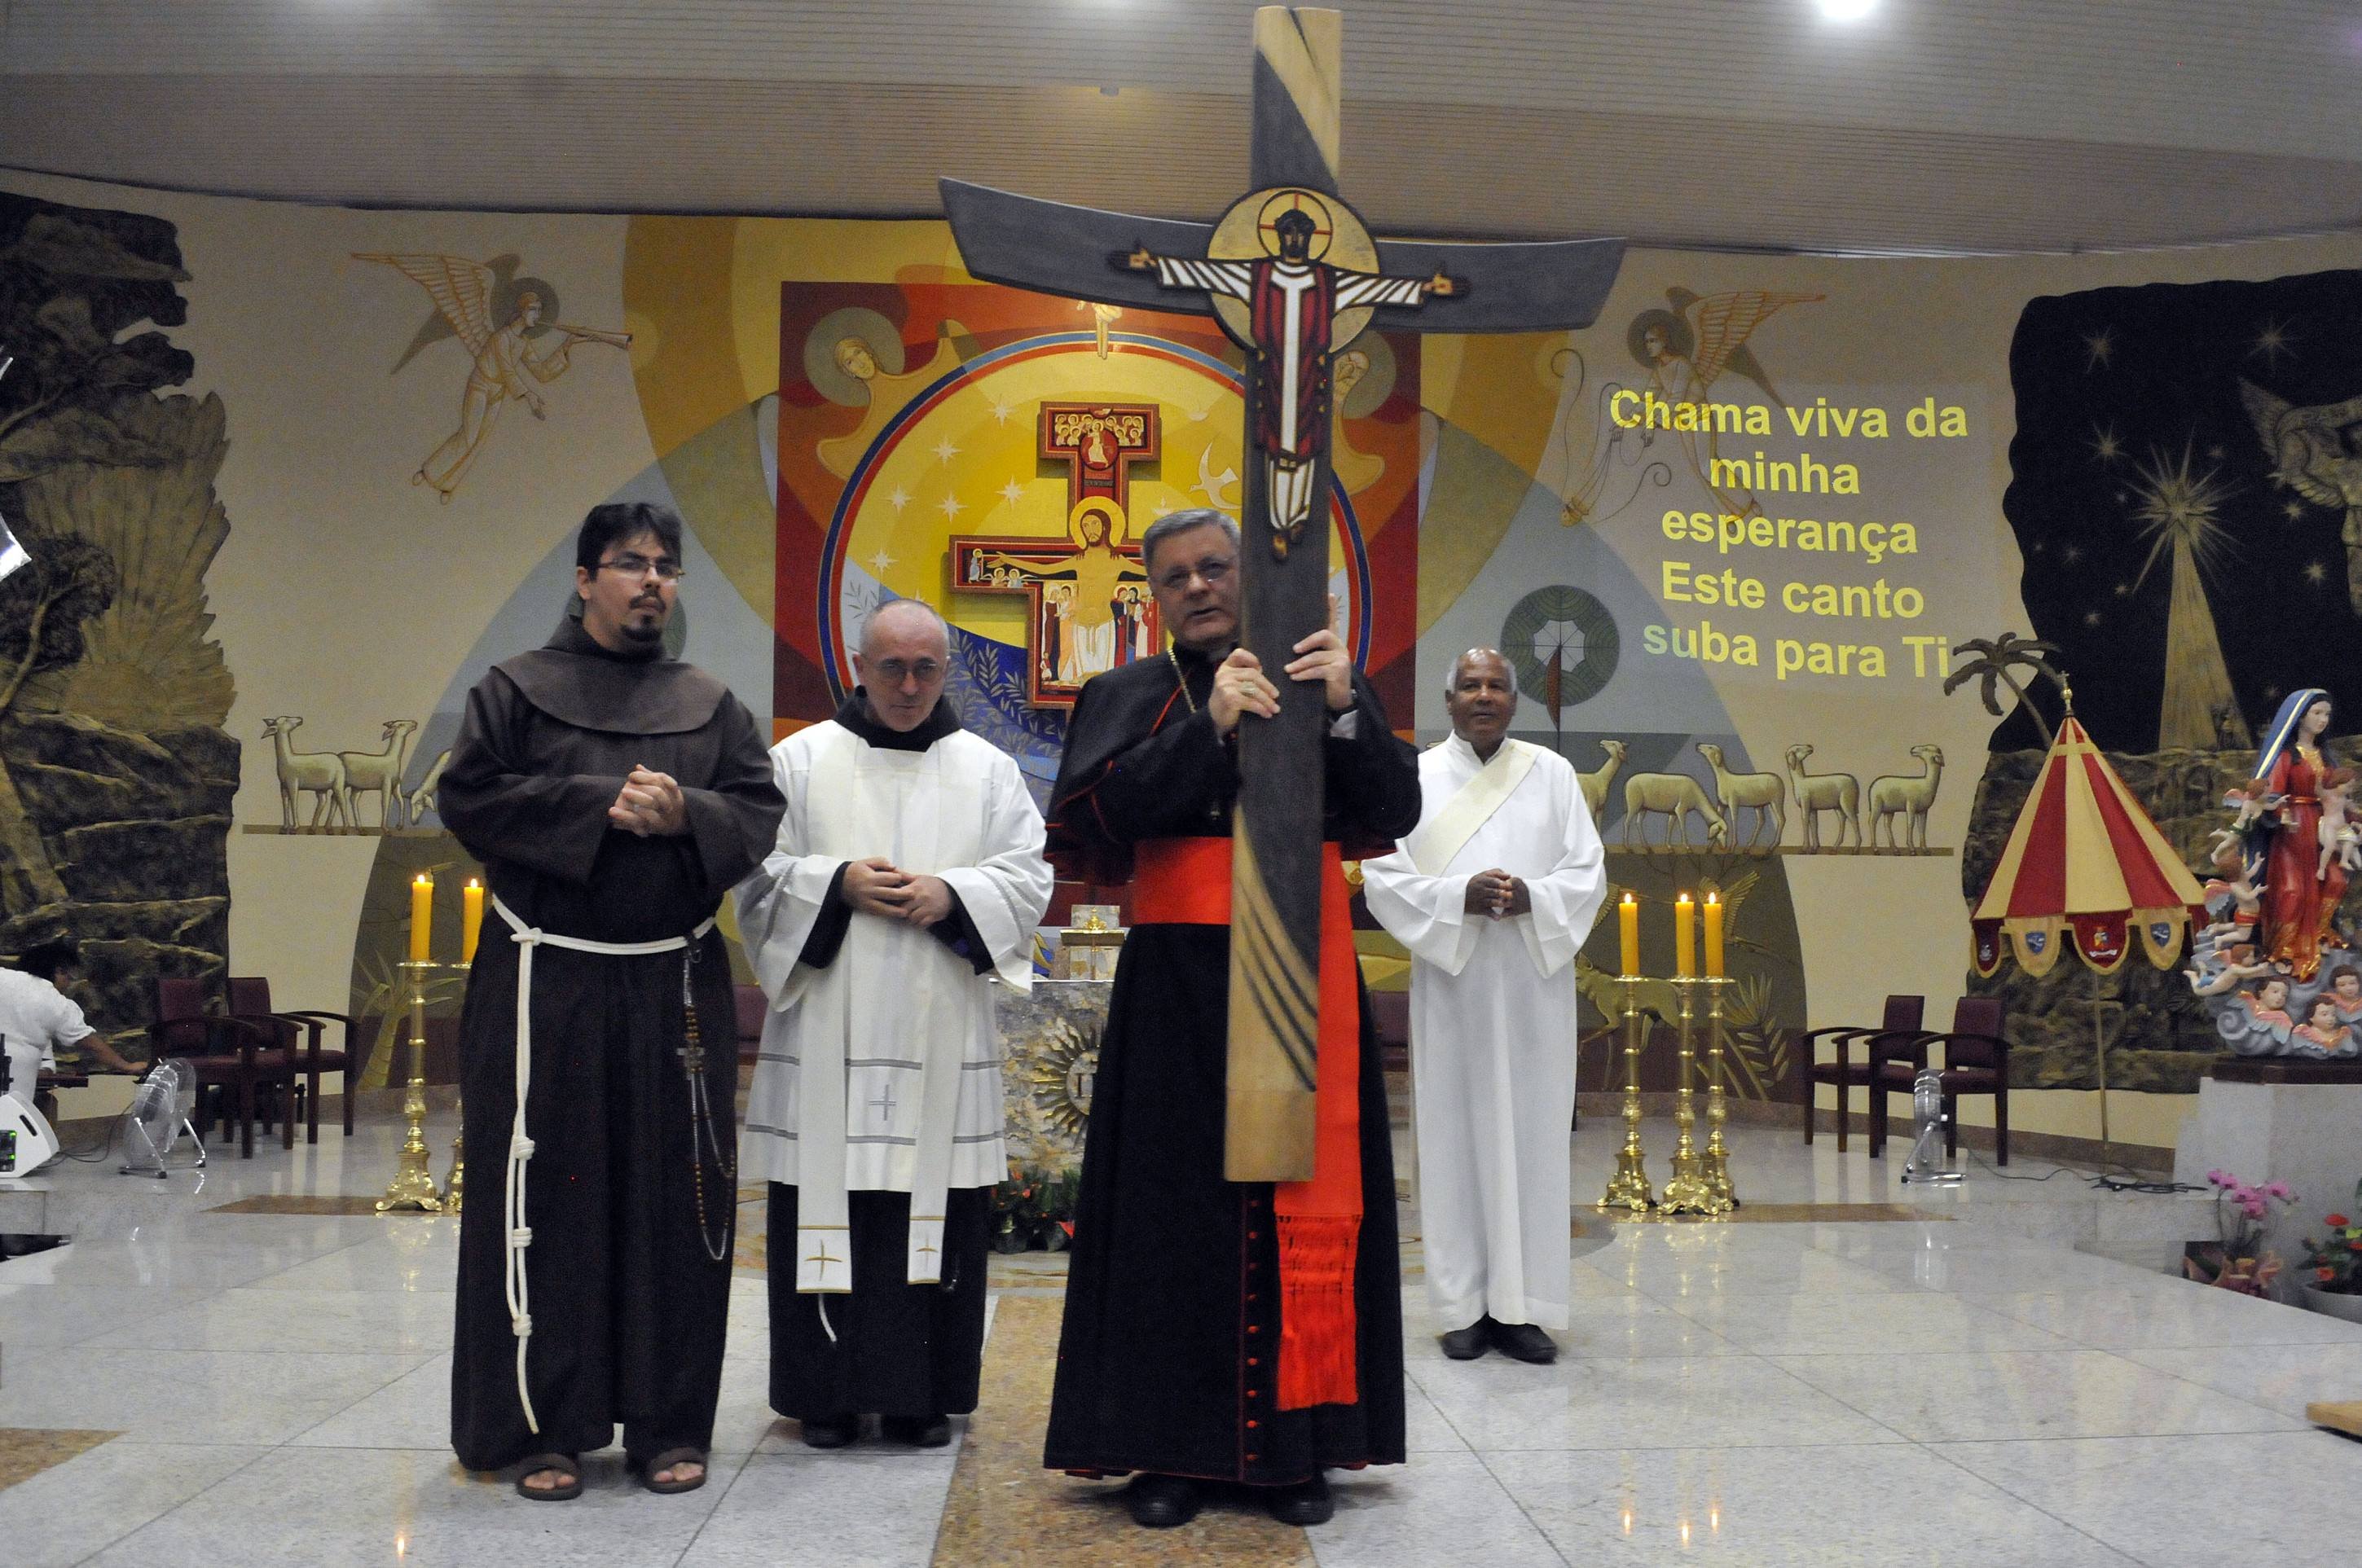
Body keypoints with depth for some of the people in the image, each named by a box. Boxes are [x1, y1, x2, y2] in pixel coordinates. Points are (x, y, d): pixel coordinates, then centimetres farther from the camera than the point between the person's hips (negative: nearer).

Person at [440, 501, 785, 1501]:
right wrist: (599, 807, -13)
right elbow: (469, 794, -5)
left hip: (676, 989, 3)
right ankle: (543, 1427, 11)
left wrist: (682, 813, -13)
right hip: (545, 987, -2)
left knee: (674, 1201, 4)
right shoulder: (519, 689, 6)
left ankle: (668, 1424, 15)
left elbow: (761, 812, 6)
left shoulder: (710, 704, 13)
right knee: (546, 1201, 0)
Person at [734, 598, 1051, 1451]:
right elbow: (758, 874, 3)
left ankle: (921, 1392, 13)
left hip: (941, 1031, 1)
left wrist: (952, 894, -12)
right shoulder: (801, 760, 7)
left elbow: (1027, 878, 5)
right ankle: (828, 1390, 12)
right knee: (829, 1201, 0)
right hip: (829, 1032, -1)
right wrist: (838, 883, -12)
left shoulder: (987, 769, 10)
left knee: (936, 1204, 2)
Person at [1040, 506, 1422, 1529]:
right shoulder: (1130, 697, 10)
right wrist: (1210, 726, -15)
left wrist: (1346, 712, -13)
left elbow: (1396, 812, 2)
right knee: (1176, 1205, 0)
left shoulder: (1319, 678, 12)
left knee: (1312, 1205, 0)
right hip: (1178, 983, 0)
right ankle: (1169, 1447, 10)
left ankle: (1295, 1446, 12)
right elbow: (1097, 812, -7)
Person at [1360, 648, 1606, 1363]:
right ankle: (1465, 1305, 8)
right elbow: (1381, 874, -2)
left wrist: (1532, 898, -15)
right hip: (1451, 981, -1)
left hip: (1533, 983, 1)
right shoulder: (1414, 778, 5)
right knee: (1455, 1135, 0)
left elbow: (1589, 872, 4)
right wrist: (1459, 897, -17)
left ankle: (1525, 1305, 7)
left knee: (1532, 1135, 1)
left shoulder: (1553, 774, 8)